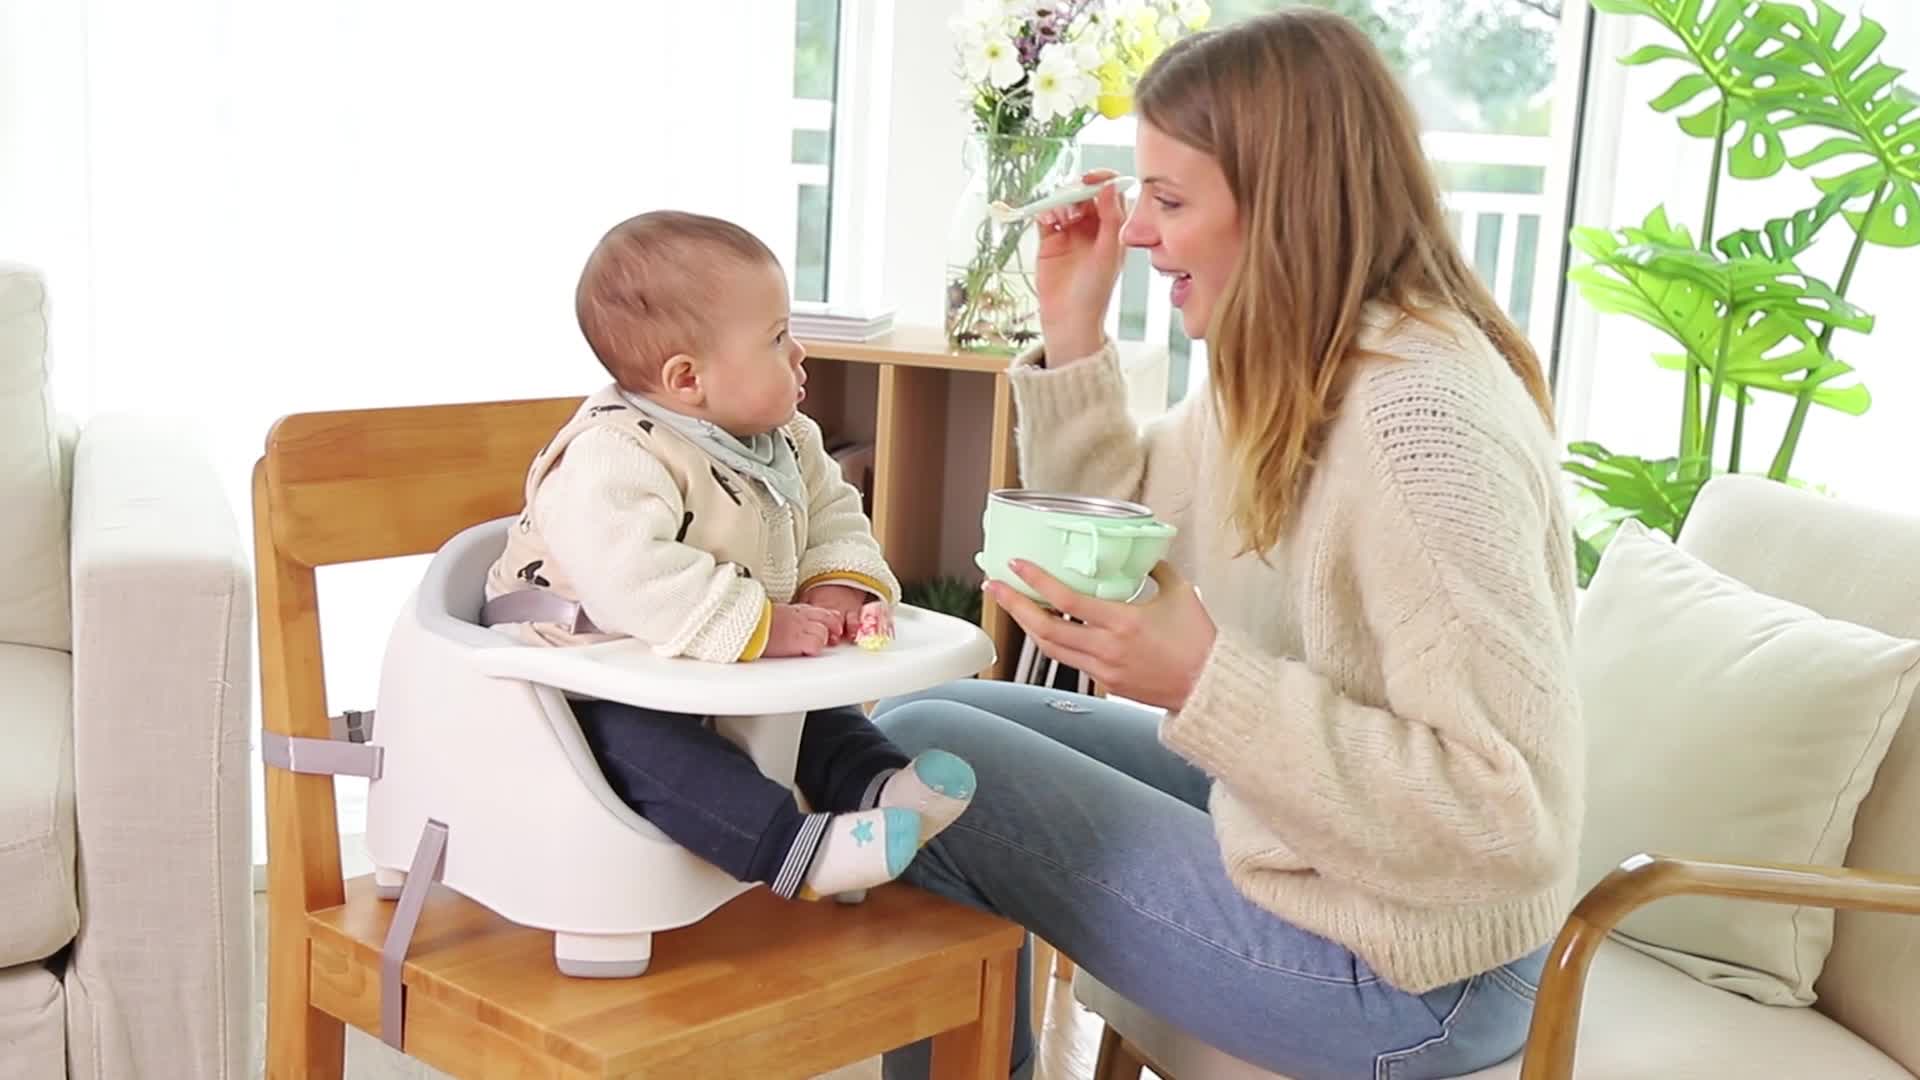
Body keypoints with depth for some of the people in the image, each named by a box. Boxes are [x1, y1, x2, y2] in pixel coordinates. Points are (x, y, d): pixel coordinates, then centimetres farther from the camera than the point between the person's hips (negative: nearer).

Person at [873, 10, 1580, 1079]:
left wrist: (1206, 682, -33)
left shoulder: (1421, 422, -28)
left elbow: (1509, 813, -29)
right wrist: (1073, 334, -2)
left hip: (1395, 966, -9)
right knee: (939, 717, 12)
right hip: (1292, 834, 9)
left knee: (921, 761, -9)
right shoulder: (1284, 368, 1)